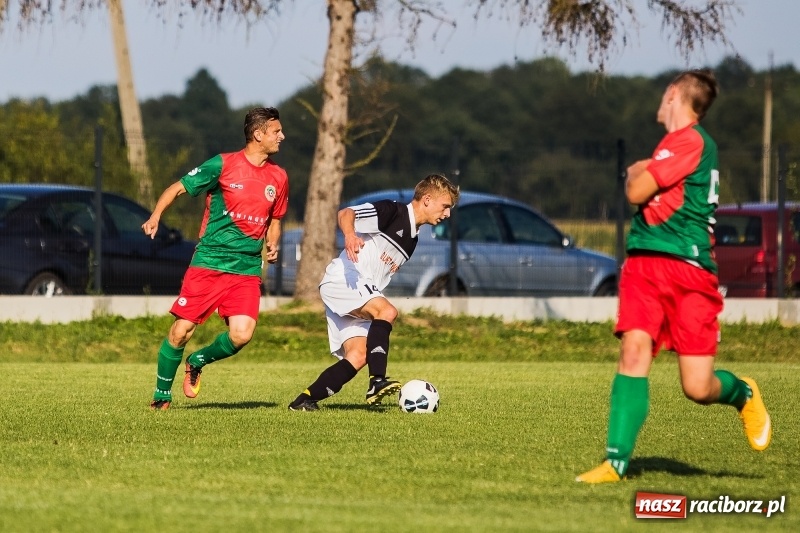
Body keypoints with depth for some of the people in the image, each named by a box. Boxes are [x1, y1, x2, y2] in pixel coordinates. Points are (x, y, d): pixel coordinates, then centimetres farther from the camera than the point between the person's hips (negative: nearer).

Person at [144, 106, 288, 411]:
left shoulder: (278, 177, 9)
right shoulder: (223, 165, -5)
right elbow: (178, 188, 0)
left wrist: (272, 246, 3)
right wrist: (155, 217, -16)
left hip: (247, 269, 3)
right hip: (208, 263, -3)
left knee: (241, 335, -15)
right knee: (181, 330, -5)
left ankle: (198, 361, 16)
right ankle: (162, 394, 16)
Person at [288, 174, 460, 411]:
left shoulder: (412, 239, 20)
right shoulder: (392, 211, -8)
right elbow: (345, 214, -21)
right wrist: (350, 235, -41)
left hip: (357, 294, 9)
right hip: (342, 279, -9)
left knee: (358, 356, -7)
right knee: (387, 311, -31)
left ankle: (305, 400, -4)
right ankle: (377, 382, -39)